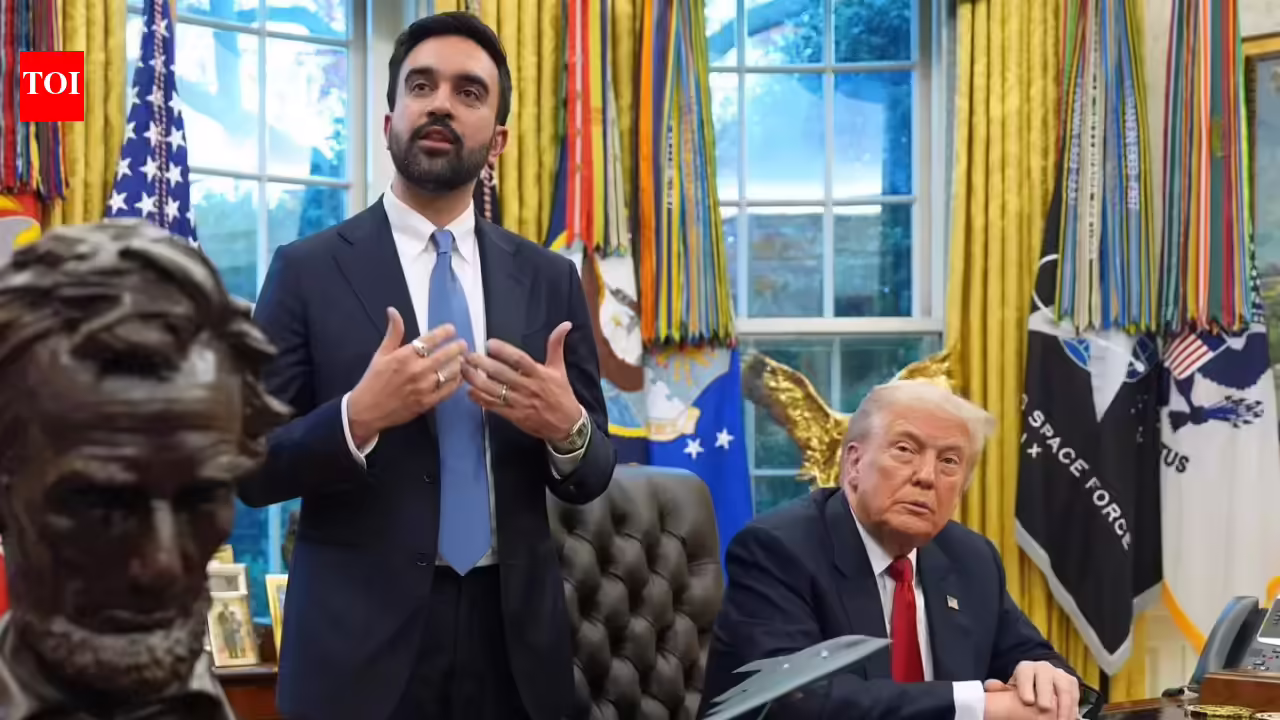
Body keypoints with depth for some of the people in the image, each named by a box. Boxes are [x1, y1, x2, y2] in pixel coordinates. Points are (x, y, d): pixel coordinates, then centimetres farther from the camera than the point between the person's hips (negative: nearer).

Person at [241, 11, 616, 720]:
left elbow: (591, 476, 8)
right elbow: (251, 470, -4)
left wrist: (566, 428, -14)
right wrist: (358, 417, -21)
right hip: (360, 640, -2)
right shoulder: (307, 270, -2)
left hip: (512, 634, 3)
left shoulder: (548, 278, 6)